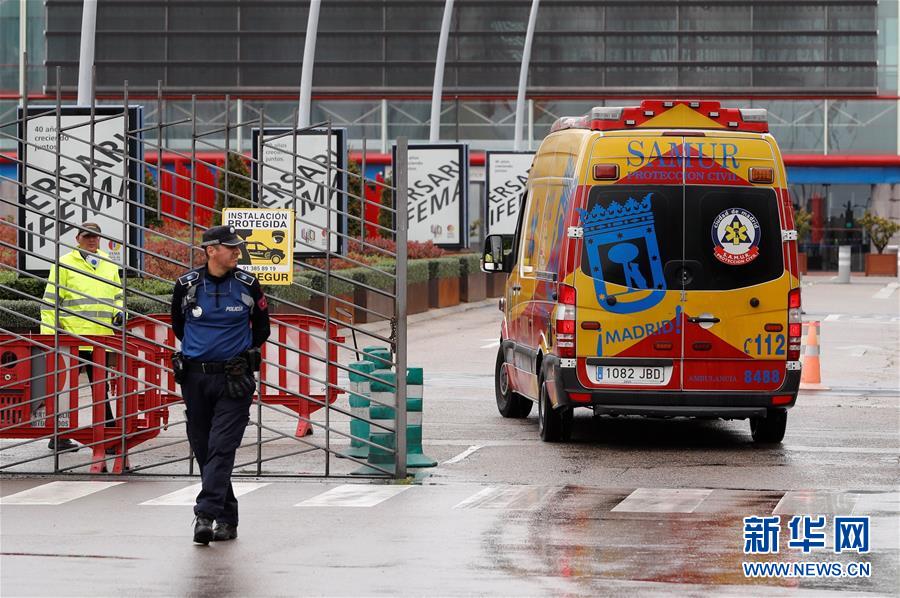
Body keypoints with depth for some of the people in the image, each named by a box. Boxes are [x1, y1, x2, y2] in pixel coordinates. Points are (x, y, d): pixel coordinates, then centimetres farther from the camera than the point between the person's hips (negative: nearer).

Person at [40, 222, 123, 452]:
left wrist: (118, 313, 6)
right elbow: (49, 301, -1)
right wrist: (48, 332, -8)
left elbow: (117, 295, 27)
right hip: (71, 338, -5)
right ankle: (59, 437, 8)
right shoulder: (65, 264, 0)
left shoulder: (109, 265, 16)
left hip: (102, 338, 5)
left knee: (101, 387, 11)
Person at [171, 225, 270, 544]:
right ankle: (227, 518, 18)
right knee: (203, 449, 6)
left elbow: (261, 329, 14)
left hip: (234, 380, -2)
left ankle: (206, 515, -20)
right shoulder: (187, 285, 1)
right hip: (195, 377, 2)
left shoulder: (247, 285, 0)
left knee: (221, 448, -13)